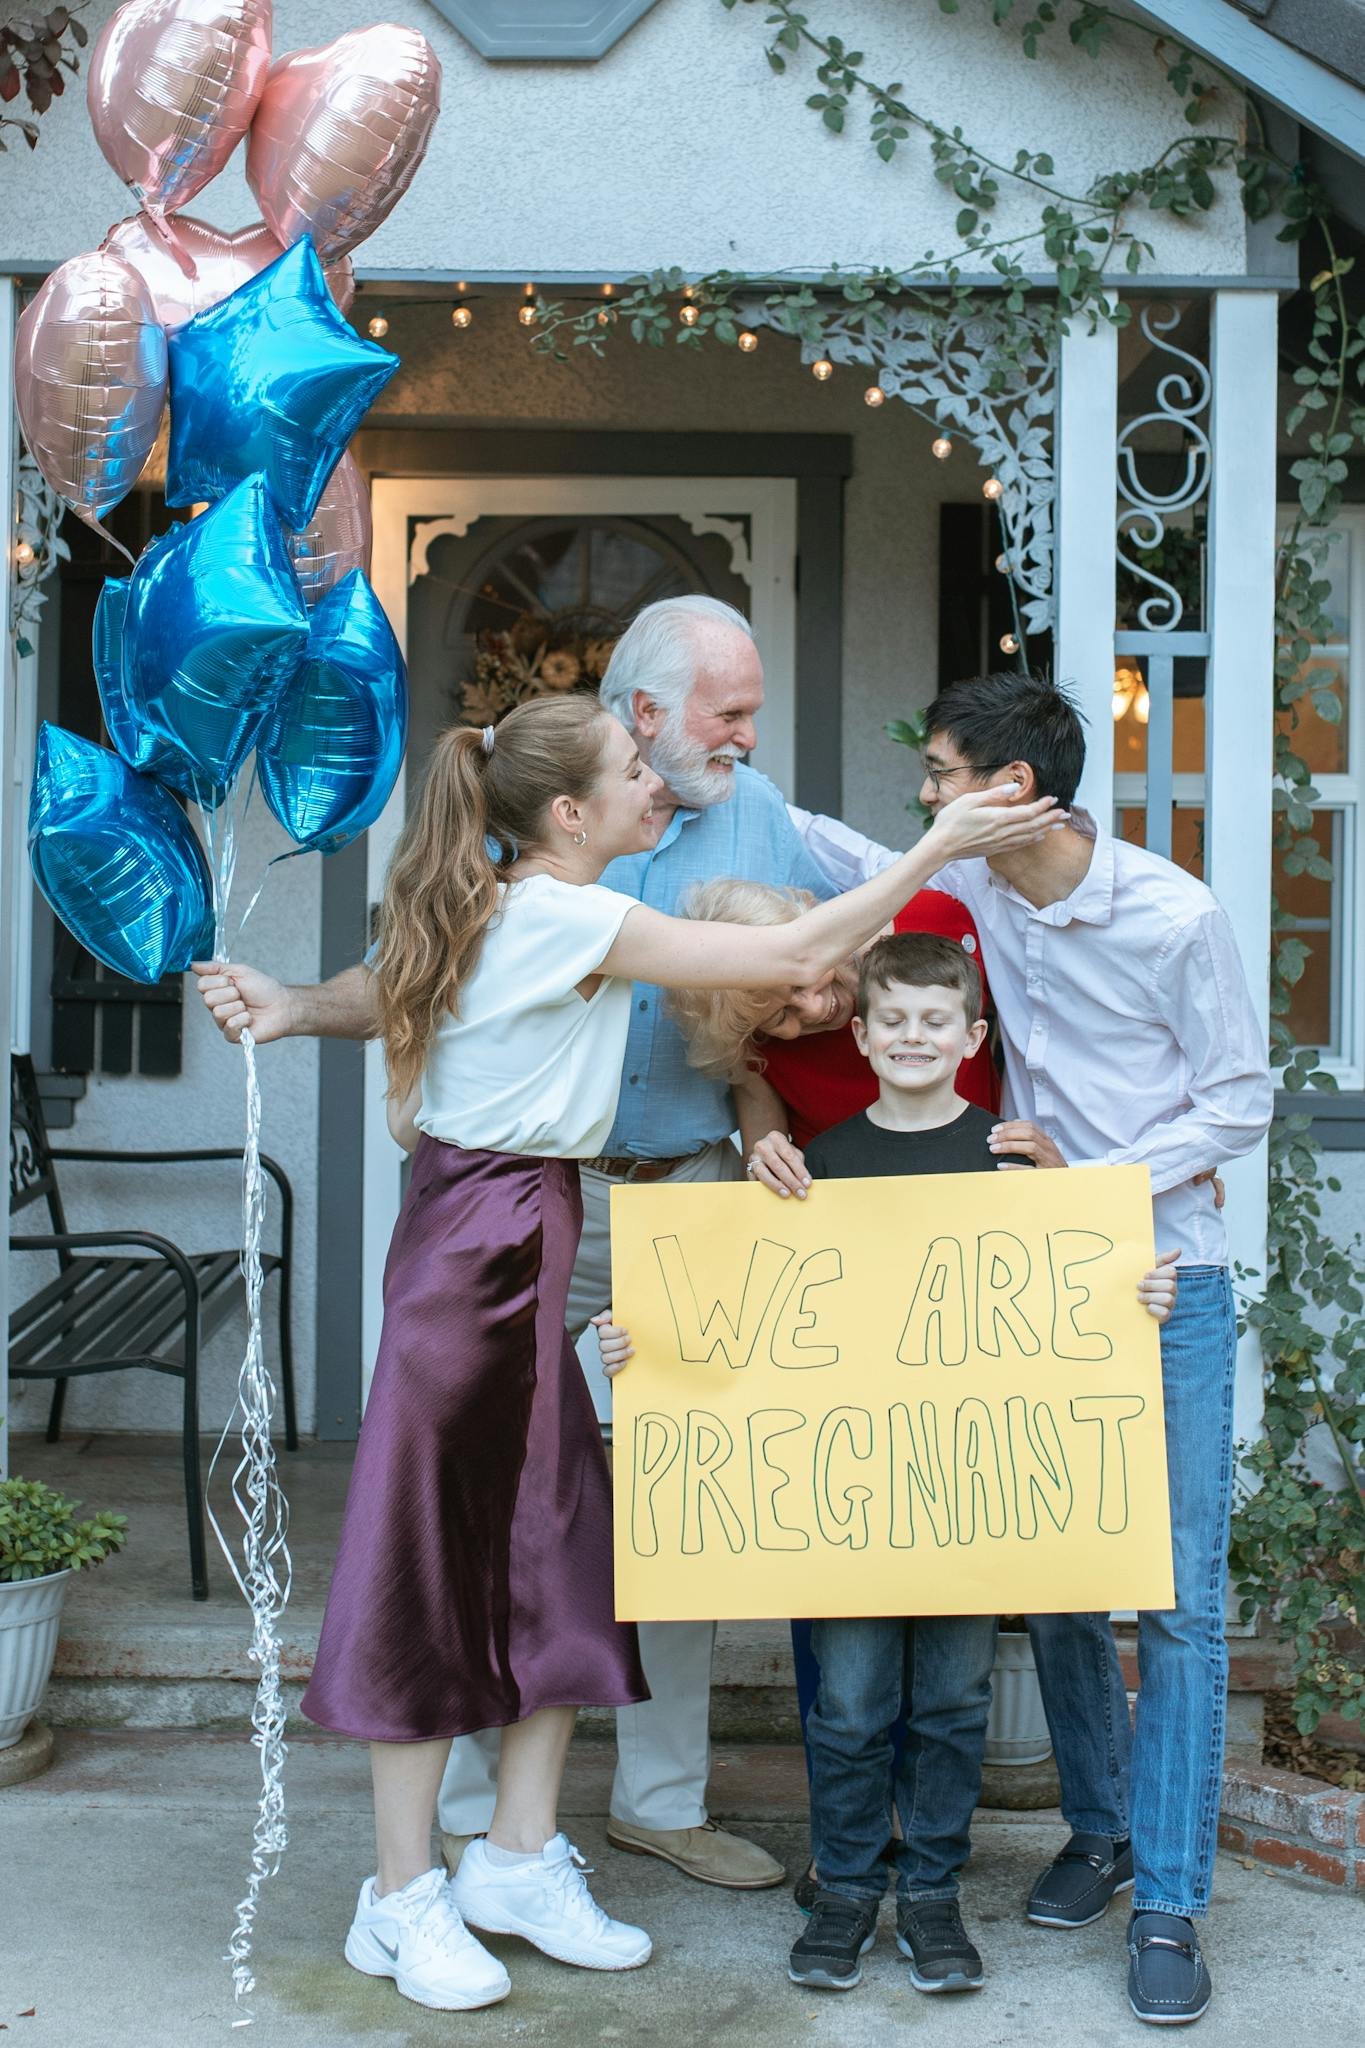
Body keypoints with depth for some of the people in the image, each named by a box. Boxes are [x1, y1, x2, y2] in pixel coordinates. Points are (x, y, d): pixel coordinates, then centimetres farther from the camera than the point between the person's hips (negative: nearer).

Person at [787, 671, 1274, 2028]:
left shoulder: (1175, 918, -14)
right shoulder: (974, 888, 1)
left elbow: (1241, 1104, -7)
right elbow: (852, 860, 21)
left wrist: (1092, 1180, -15)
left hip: (1165, 1283, -5)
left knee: (1178, 1596, -5)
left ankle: (1168, 1905, 2)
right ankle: (1099, 1830, 28)